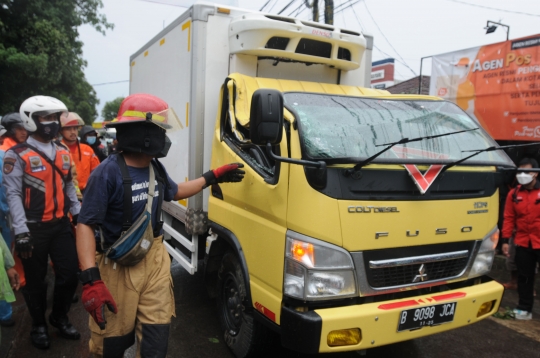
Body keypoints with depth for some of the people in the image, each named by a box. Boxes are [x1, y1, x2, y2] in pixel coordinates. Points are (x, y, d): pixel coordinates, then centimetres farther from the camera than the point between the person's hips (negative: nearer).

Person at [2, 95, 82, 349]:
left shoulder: (63, 153, 11)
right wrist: (21, 232, -19)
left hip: (61, 225, 5)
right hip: (34, 228, -5)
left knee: (69, 274, 8)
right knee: (36, 280, 10)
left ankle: (59, 317, 32)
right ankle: (38, 325, 31)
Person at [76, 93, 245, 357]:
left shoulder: (155, 168, 2)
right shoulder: (107, 173, -21)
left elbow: (174, 192, 22)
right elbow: (86, 225, -22)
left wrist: (212, 177, 20)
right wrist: (90, 279, -31)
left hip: (155, 259, 6)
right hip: (118, 267, -6)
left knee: (156, 336, 11)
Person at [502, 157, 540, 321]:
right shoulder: (514, 194, 4)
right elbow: (509, 218, 4)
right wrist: (505, 240, 1)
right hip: (522, 243, 3)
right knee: (524, 277, 11)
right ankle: (525, 309, 23)